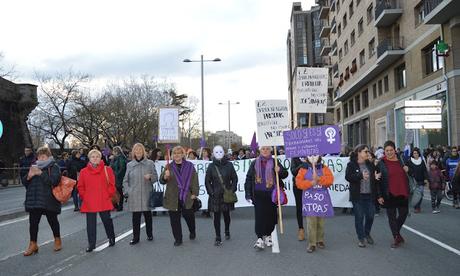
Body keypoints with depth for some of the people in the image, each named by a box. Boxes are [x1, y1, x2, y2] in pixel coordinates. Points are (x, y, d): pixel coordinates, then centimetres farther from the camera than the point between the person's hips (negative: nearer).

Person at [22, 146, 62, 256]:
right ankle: (33, 244, 16)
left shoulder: (54, 167, -5)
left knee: (52, 220, 10)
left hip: (49, 201, -5)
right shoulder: (34, 166, 12)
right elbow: (24, 182, 11)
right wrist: (29, 176, -11)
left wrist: (41, 173, -25)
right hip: (34, 200, 5)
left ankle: (57, 240, 29)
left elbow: (54, 181, -20)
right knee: (33, 222, 5)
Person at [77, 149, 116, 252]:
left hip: (104, 201, -1)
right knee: (90, 223, 5)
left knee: (107, 220, 8)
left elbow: (112, 184, 3)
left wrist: (108, 195, -1)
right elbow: (80, 187, 10)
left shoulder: (107, 170, -1)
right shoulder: (84, 172, 3)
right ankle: (91, 244, 16)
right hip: (89, 203, 1)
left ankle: (111, 238, 29)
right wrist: (84, 197, 3)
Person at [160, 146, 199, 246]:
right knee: (174, 219, 5)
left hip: (186, 197, -1)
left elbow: (194, 180, 3)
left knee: (188, 215, 5)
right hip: (173, 199, 1)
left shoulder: (189, 166, 2)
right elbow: (161, 180, -1)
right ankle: (178, 239, 19)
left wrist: (194, 193, -4)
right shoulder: (169, 167, 4)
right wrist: (165, 177, -23)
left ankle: (192, 231, 36)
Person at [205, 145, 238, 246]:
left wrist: (232, 190, -6)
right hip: (215, 195, 0)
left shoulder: (229, 165, 1)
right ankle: (218, 238, 6)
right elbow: (207, 181, 3)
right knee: (216, 216, 0)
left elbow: (234, 178, 4)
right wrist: (211, 192, -7)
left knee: (226, 214, 13)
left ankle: (227, 231, 38)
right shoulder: (211, 166, 1)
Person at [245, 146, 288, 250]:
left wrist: (279, 171, -16)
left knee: (271, 215, 7)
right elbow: (249, 178, 8)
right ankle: (260, 238, -4)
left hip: (271, 194, 1)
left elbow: (285, 174, 7)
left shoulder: (275, 162, 5)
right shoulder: (254, 163, 6)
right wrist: (248, 193, 2)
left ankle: (268, 235, 26)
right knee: (259, 216, -7)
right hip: (258, 195, -1)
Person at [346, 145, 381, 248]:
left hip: (370, 195, 4)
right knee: (359, 217, 1)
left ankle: (367, 233, 32)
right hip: (357, 196, -4)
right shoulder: (351, 165, -4)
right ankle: (361, 238, 15)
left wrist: (376, 177, -5)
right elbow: (347, 177, -14)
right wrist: (361, 176, -25)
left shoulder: (370, 164, 11)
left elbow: (375, 175, 19)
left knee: (370, 216, 7)